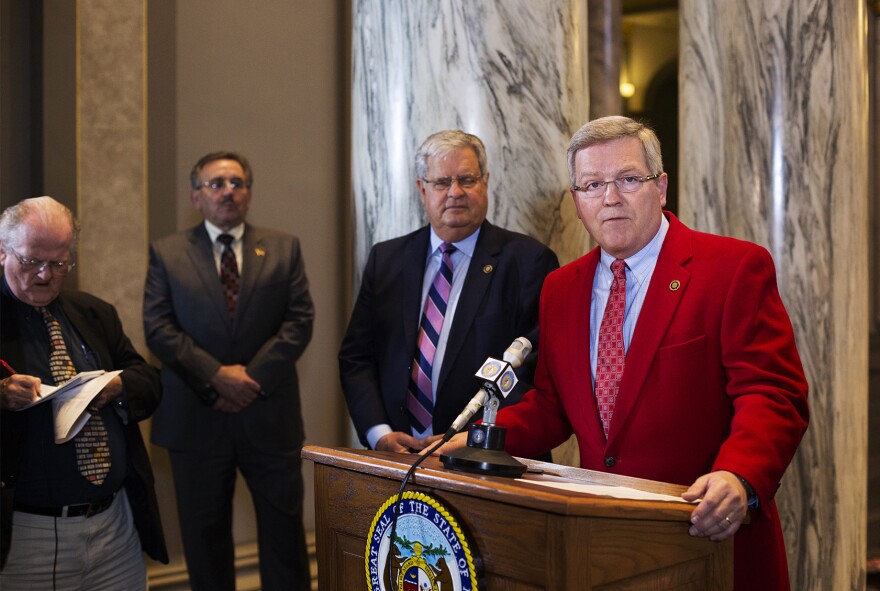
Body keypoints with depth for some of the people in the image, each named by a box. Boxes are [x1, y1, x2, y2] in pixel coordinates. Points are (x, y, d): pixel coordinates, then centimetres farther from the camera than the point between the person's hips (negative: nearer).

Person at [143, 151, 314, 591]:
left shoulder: (284, 249, 8)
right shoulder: (167, 253, 6)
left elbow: (300, 321, -1)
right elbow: (158, 327, -3)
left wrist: (252, 375, -12)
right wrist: (215, 377, -14)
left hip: (270, 414, 1)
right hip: (197, 418, 0)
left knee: (284, 530, 6)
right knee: (204, 534, 10)